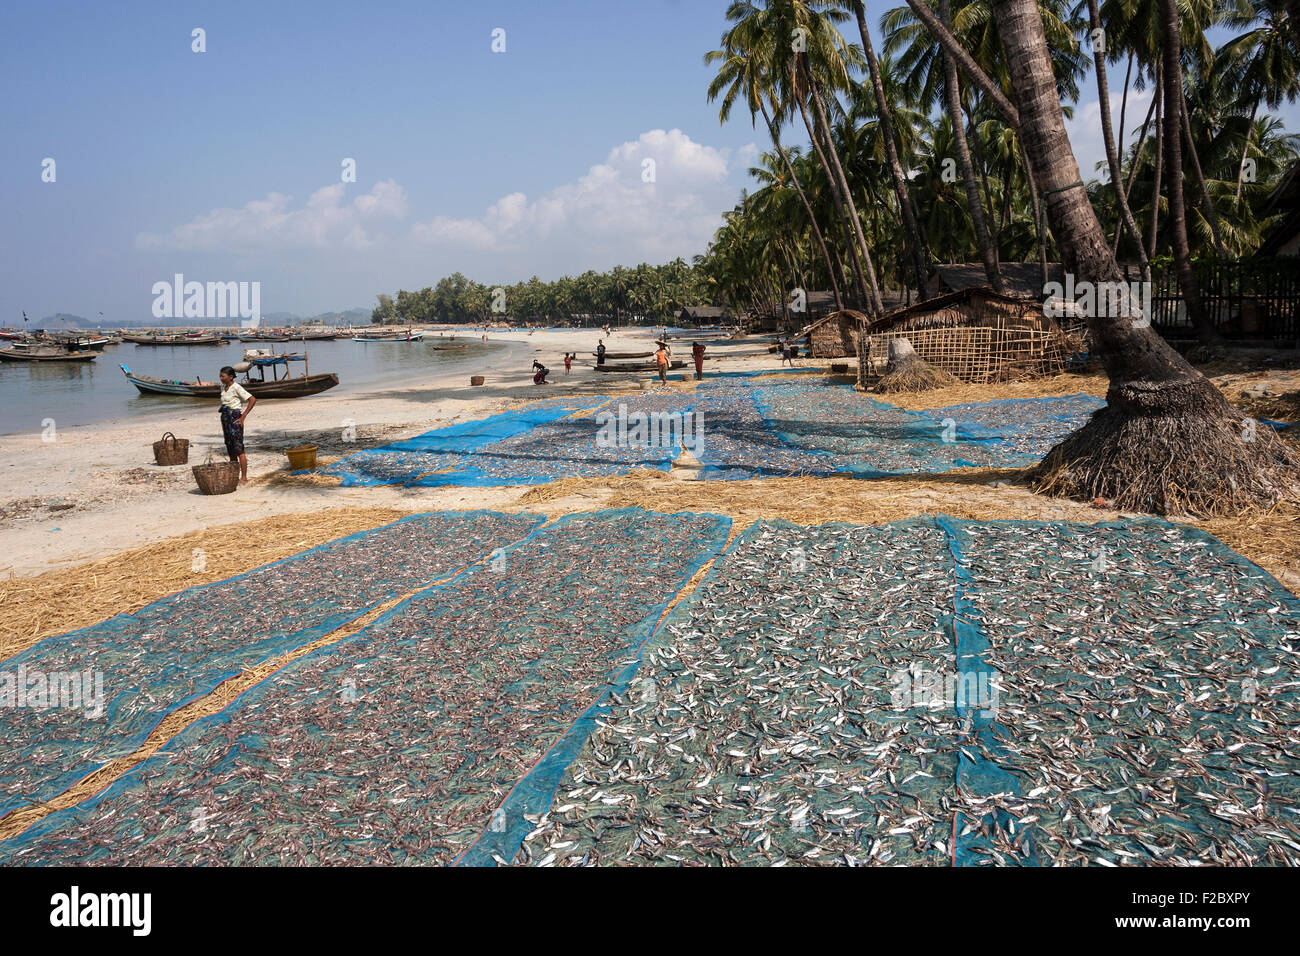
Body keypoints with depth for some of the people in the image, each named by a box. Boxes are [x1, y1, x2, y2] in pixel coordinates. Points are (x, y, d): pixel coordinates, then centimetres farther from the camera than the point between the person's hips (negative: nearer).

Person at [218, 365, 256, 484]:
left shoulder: (236, 388, -12)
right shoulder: (223, 387, 12)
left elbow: (253, 400, -18)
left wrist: (243, 416, -17)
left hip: (235, 419, -8)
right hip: (225, 419, 8)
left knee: (238, 448, -10)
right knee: (230, 448, 10)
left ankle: (244, 477, -7)